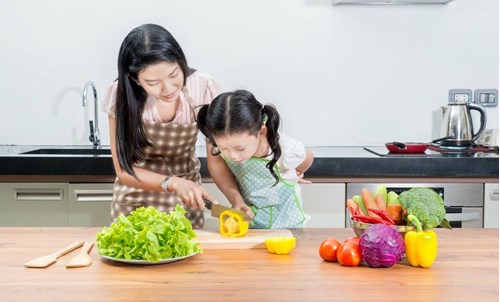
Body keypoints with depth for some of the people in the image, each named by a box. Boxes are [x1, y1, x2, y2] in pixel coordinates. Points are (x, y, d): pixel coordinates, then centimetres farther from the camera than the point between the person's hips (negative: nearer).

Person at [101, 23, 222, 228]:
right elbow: (124, 170, -15)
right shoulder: (121, 95, -20)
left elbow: (217, 155, -14)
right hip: (135, 201, 0)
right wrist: (173, 182, -30)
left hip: (186, 201, 1)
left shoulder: (202, 88, -20)